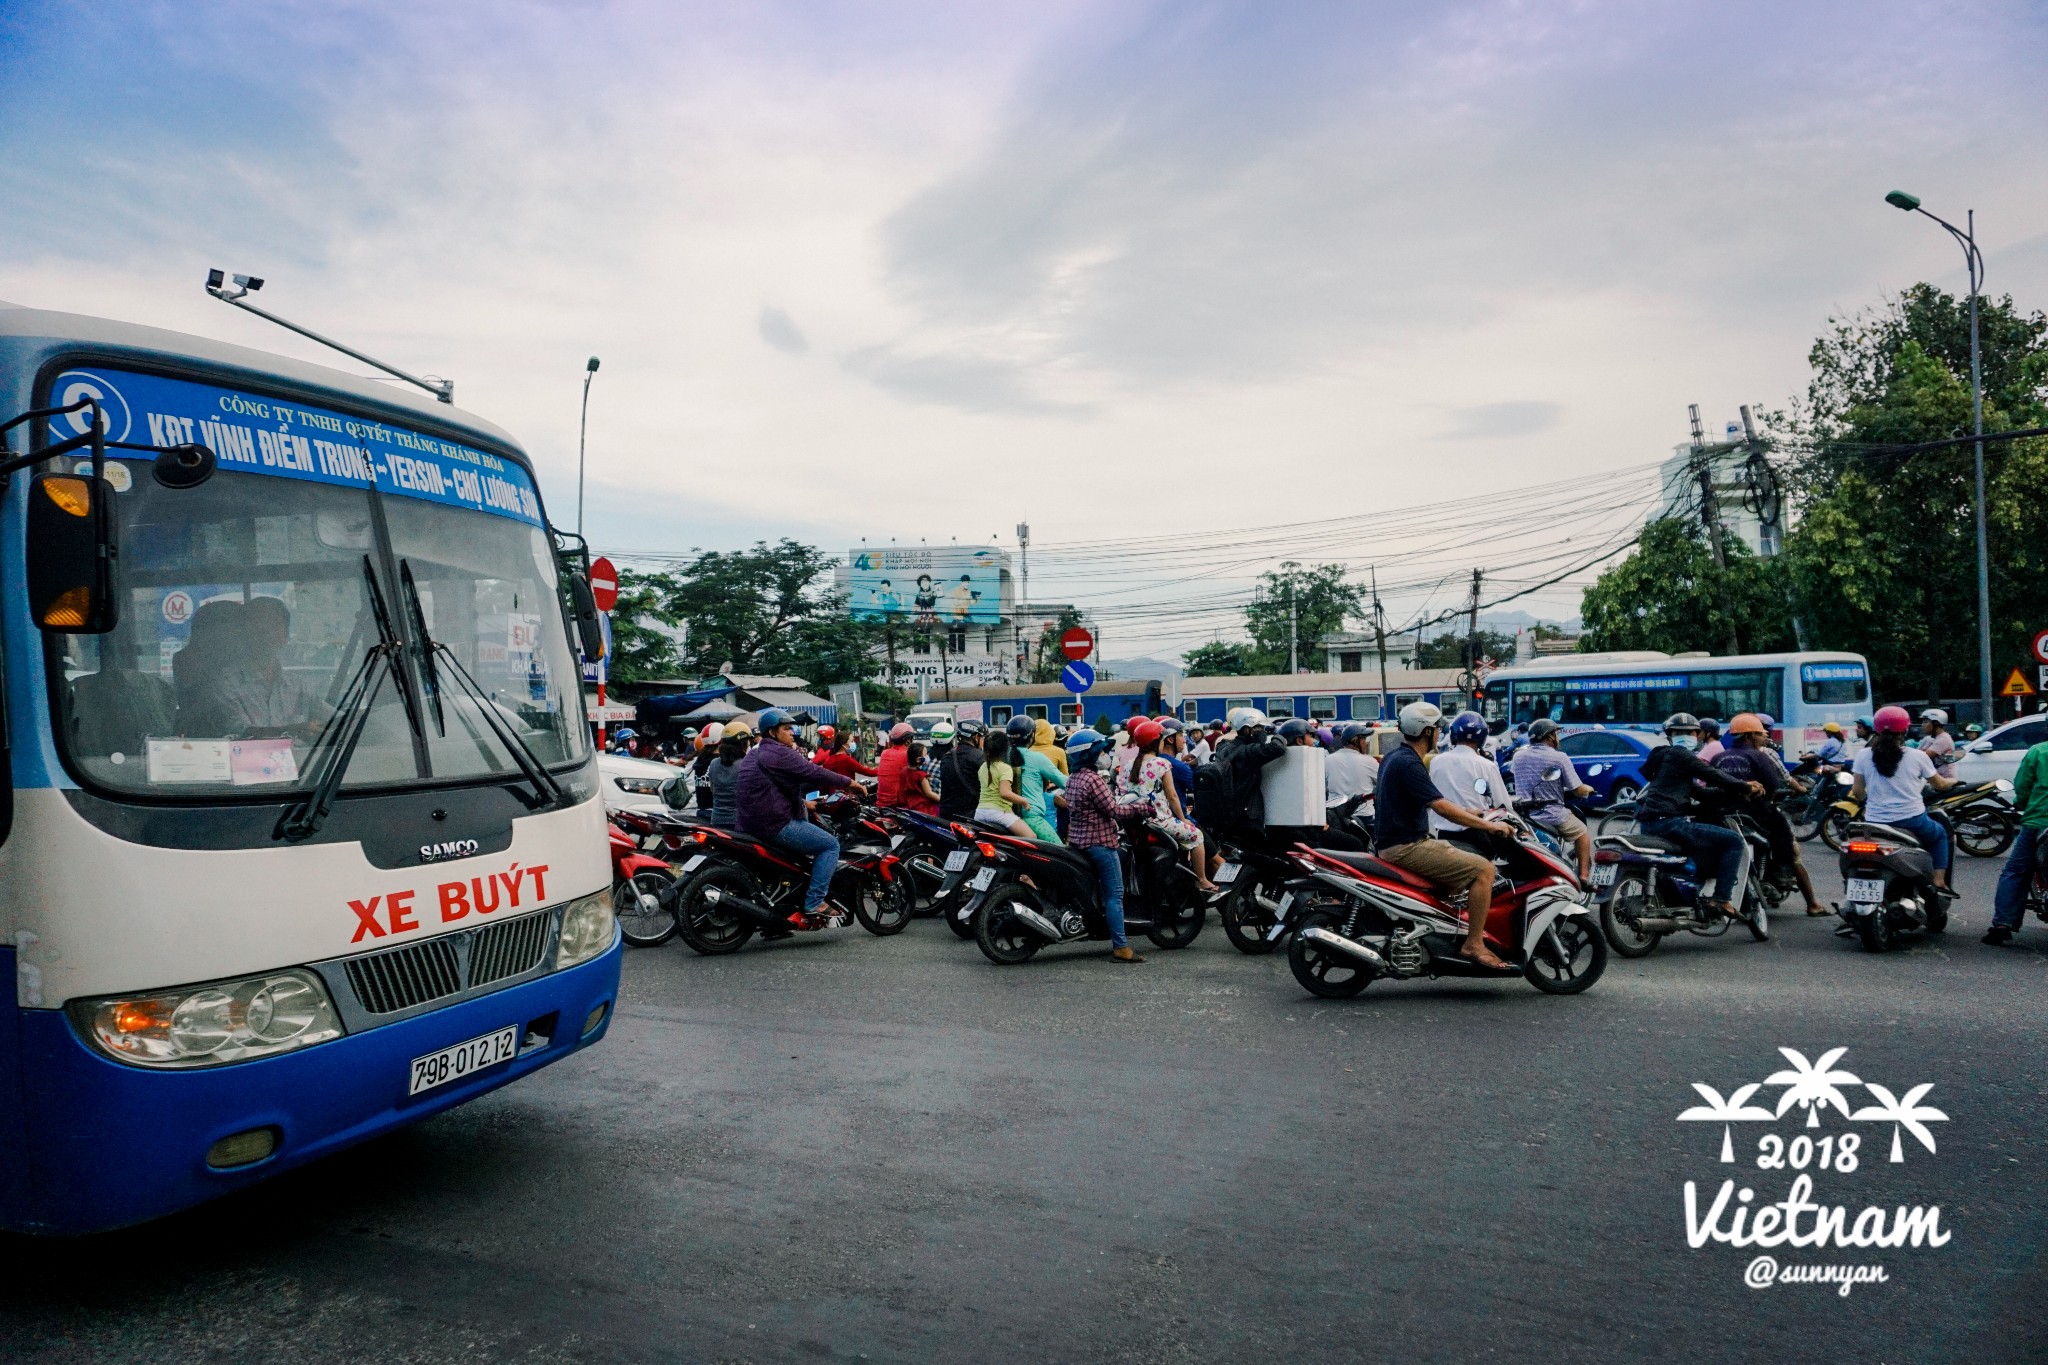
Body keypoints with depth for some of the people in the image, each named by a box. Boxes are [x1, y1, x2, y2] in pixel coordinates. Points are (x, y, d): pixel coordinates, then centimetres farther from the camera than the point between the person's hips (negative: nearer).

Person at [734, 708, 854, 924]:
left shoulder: (754, 755, 21)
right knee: (830, 845, -4)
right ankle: (813, 905, -12)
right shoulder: (779, 753, -11)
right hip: (776, 825, -10)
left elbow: (794, 785, 24)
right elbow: (813, 773, -15)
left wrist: (825, 785, 18)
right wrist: (848, 782, -3)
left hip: (751, 824, 11)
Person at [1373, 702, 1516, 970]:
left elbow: (1433, 803, 23)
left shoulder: (1394, 758, 16)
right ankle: (1473, 944, -13)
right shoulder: (1408, 764, -17)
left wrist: (1475, 817, 19)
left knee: (1472, 857, 23)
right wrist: (1488, 825, -15)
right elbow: (1442, 807, -22)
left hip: (1398, 844, 11)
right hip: (1406, 847, -11)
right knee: (1484, 869, -14)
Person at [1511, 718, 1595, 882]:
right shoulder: (1559, 757, -8)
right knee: (1583, 833, 19)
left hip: (1525, 816, 4)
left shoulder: (1518, 757, 5)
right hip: (1552, 815, -4)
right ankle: (1584, 876, 12)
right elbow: (1578, 790, -7)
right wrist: (1588, 789, 17)